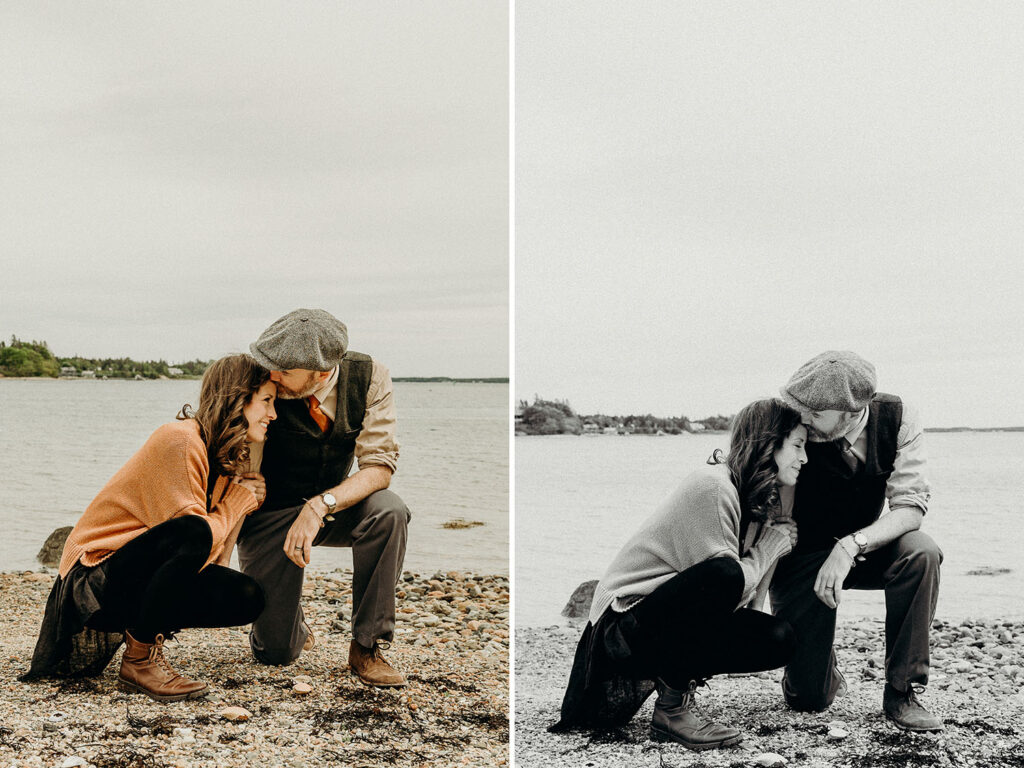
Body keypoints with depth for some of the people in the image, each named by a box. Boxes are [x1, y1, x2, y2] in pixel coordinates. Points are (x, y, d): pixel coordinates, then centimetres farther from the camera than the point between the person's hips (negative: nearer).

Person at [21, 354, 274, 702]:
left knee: (245, 597, -11)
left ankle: (137, 628, 10)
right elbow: (193, 535, -23)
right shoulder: (179, 442, -18)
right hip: (98, 579, -9)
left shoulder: (225, 459, 10)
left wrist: (245, 496, -4)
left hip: (142, 581, 9)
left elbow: (212, 557, 3)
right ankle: (139, 660, -20)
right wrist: (239, 498, -9)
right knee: (191, 534, -35)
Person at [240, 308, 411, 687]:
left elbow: (379, 466, -22)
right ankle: (292, 620, 33)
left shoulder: (369, 378, -18)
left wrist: (320, 506, -38)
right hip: (270, 512, -1)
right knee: (276, 652, -7)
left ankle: (367, 646, -18)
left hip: (334, 504, 1)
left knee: (388, 512, -34)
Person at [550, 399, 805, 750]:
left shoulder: (751, 500, 11)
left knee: (777, 639, -9)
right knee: (722, 575, -34)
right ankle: (672, 708, -21)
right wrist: (772, 543, -9)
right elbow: (731, 583, -22)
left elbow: (744, 602, 5)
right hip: (623, 625, -9)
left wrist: (776, 535, 0)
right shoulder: (712, 487, -18)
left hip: (673, 626, 9)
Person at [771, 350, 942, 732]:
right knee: (809, 698, -9)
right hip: (801, 557, -2)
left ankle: (901, 692, -17)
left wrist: (852, 545, -39)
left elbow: (910, 506, -23)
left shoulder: (897, 419, -17)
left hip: (864, 548, 2)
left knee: (920, 553, -33)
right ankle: (821, 661, 32)